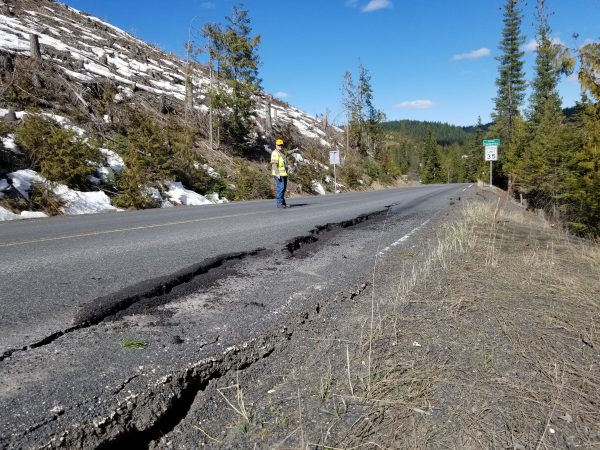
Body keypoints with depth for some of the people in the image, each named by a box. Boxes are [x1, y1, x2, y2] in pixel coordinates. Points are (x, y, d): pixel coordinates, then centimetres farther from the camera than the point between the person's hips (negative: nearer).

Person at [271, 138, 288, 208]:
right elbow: (274, 164, -17)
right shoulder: (275, 153, -8)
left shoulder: (281, 153, 23)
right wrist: (277, 174, -24)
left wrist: (286, 173, 22)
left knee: (283, 188, 11)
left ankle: (283, 202, 18)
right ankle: (279, 203, -12)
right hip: (279, 174, -10)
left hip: (283, 174, 10)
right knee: (280, 187, -14)